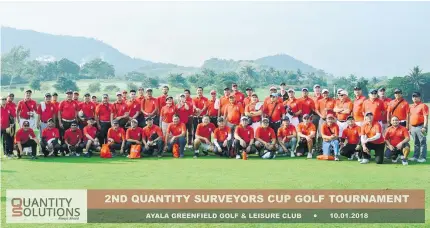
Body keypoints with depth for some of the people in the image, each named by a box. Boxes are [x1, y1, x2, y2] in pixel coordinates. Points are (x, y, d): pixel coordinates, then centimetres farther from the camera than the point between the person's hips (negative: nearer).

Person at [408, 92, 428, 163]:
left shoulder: (423, 106, -6)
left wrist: (424, 127, -17)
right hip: (413, 127, 7)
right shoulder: (411, 106, 16)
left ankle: (423, 157, -5)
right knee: (416, 143, 14)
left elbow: (426, 117, -11)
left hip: (420, 126, -7)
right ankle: (415, 156, 20)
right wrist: (409, 127, 17)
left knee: (422, 142, -5)